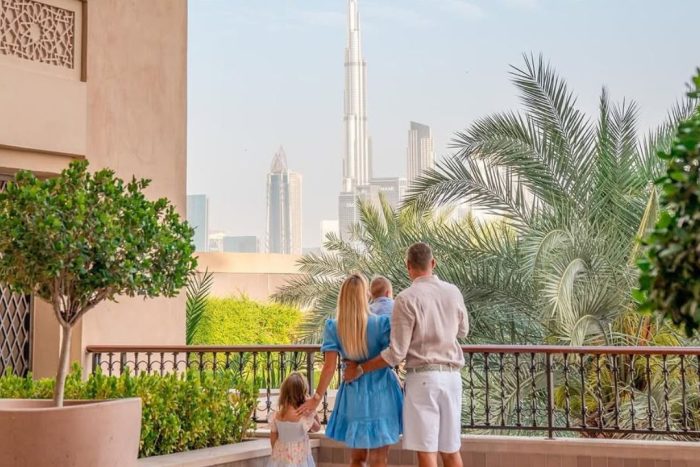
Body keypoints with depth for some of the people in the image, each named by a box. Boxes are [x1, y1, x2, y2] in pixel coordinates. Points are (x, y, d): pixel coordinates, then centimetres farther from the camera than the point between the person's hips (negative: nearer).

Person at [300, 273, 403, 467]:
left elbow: (330, 367, -6)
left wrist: (316, 398, 0)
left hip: (354, 394, 3)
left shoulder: (334, 328, -5)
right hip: (381, 393, -2)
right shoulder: (381, 323, -12)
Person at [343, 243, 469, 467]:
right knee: (451, 448, 13)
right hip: (451, 375, 5)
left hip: (423, 376, -5)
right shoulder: (453, 292, 4)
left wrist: (360, 369, -2)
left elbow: (397, 353, -12)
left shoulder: (407, 298, -11)